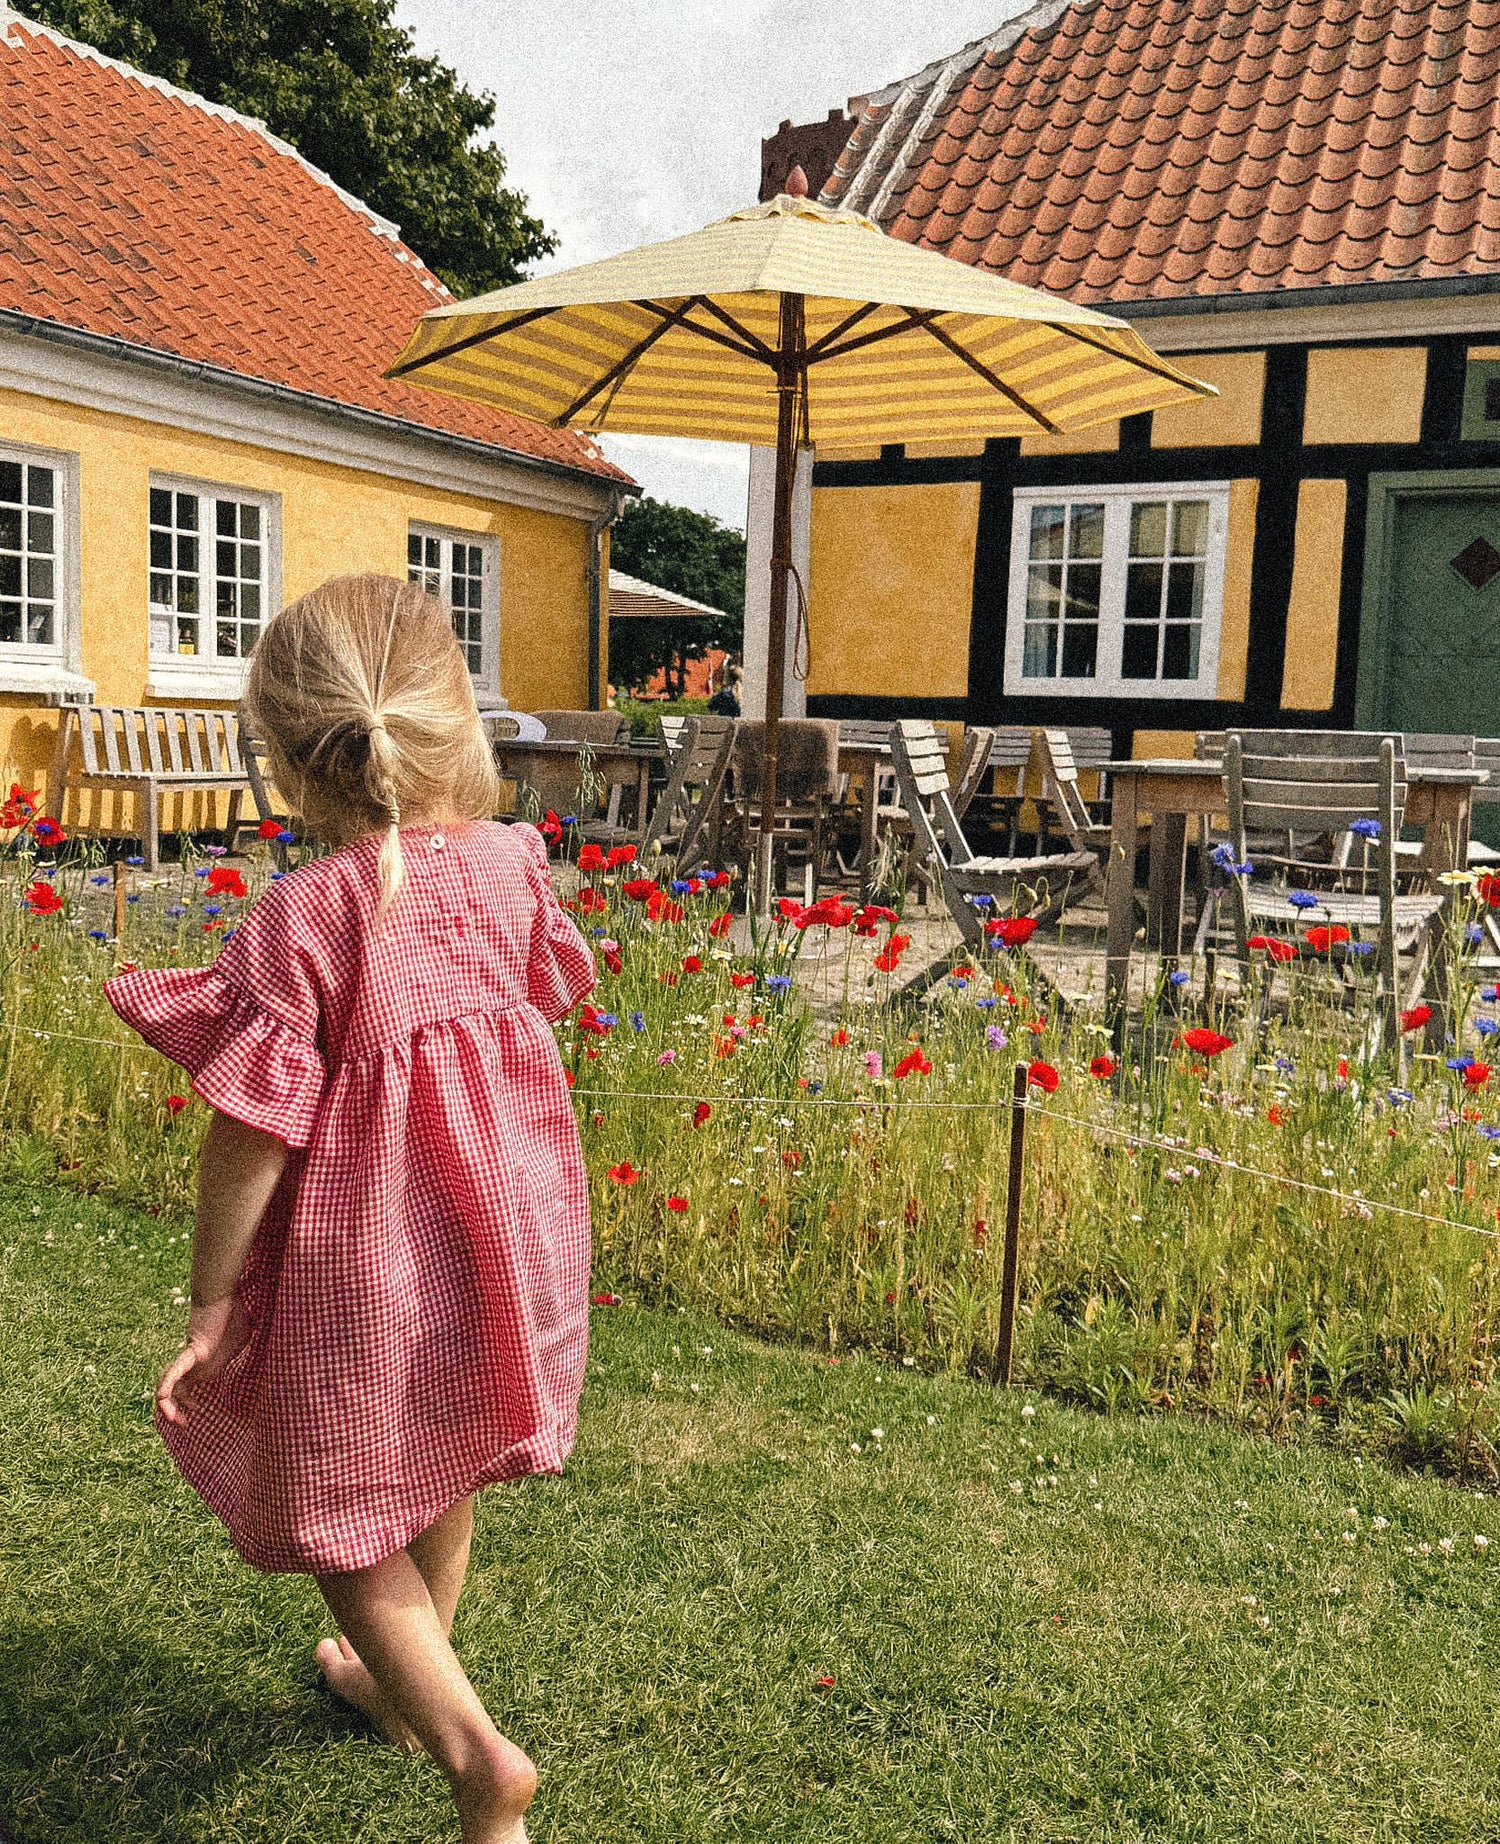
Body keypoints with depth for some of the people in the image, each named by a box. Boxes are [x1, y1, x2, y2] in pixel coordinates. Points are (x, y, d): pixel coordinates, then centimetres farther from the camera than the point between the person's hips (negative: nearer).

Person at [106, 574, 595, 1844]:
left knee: (346, 1520, 16)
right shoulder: (508, 868, -9)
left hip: (361, 1265, -6)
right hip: (503, 1230, 6)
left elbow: (251, 1136, -21)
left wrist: (210, 1308, -9)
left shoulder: (302, 916, -24)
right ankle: (406, 1682, 50)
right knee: (439, 1476, 27)